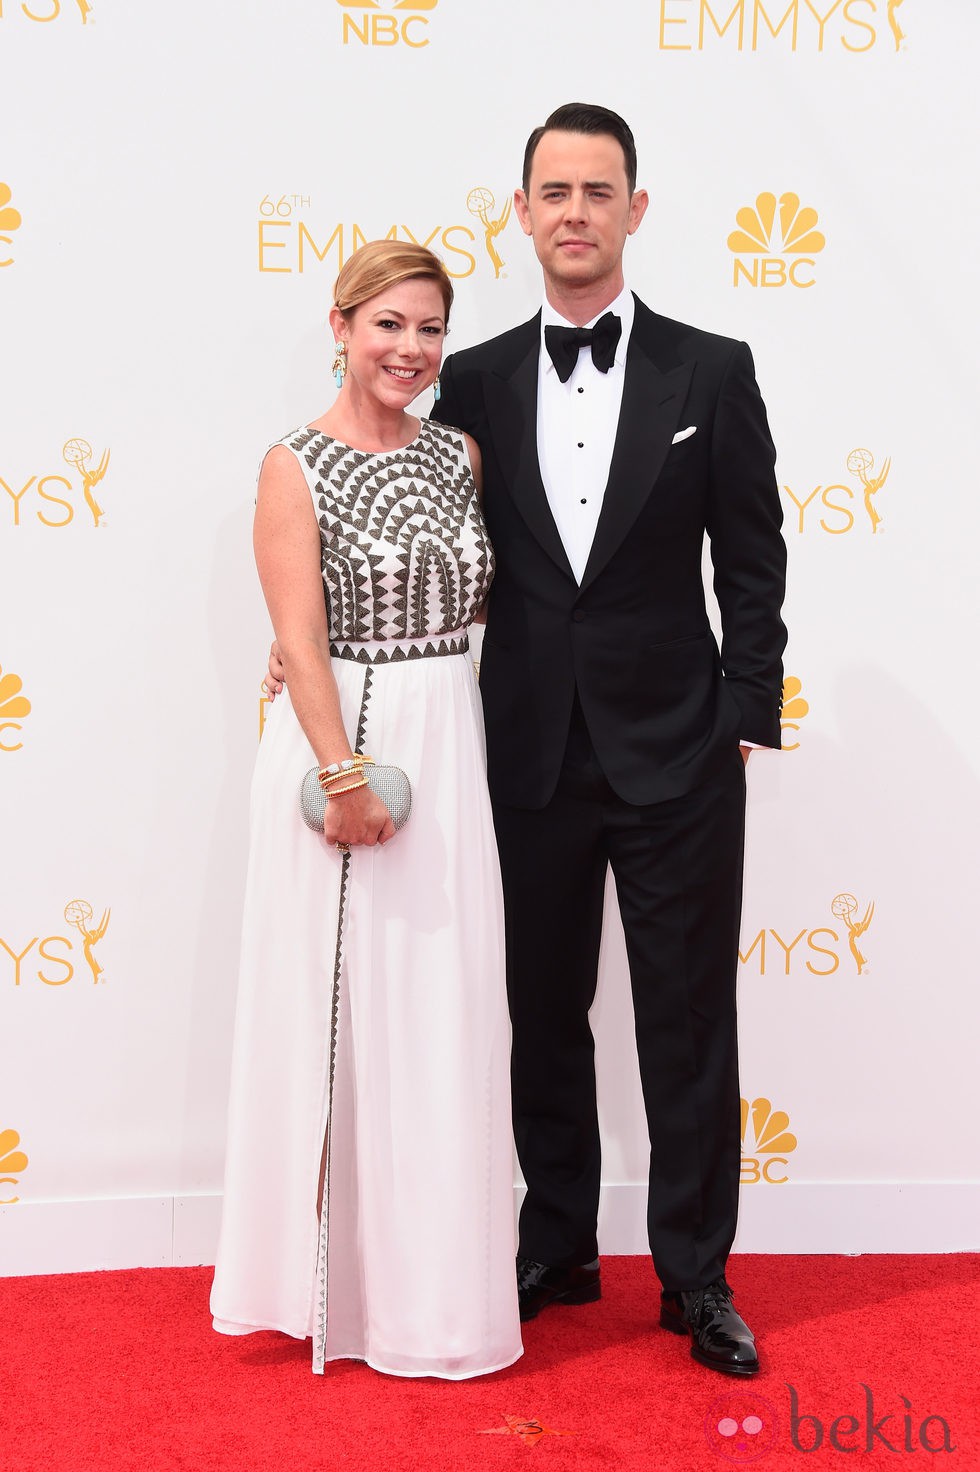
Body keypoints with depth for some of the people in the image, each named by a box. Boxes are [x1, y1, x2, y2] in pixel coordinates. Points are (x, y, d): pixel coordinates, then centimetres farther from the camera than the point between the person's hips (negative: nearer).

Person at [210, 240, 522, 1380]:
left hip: (448, 750, 5)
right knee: (336, 1007, 2)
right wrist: (346, 773, -19)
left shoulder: (461, 455, 9)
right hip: (336, 740, -5)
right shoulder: (295, 466, -5)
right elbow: (300, 638, -13)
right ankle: (333, 1278, 17)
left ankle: (432, 1282, 23)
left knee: (444, 1013, 9)